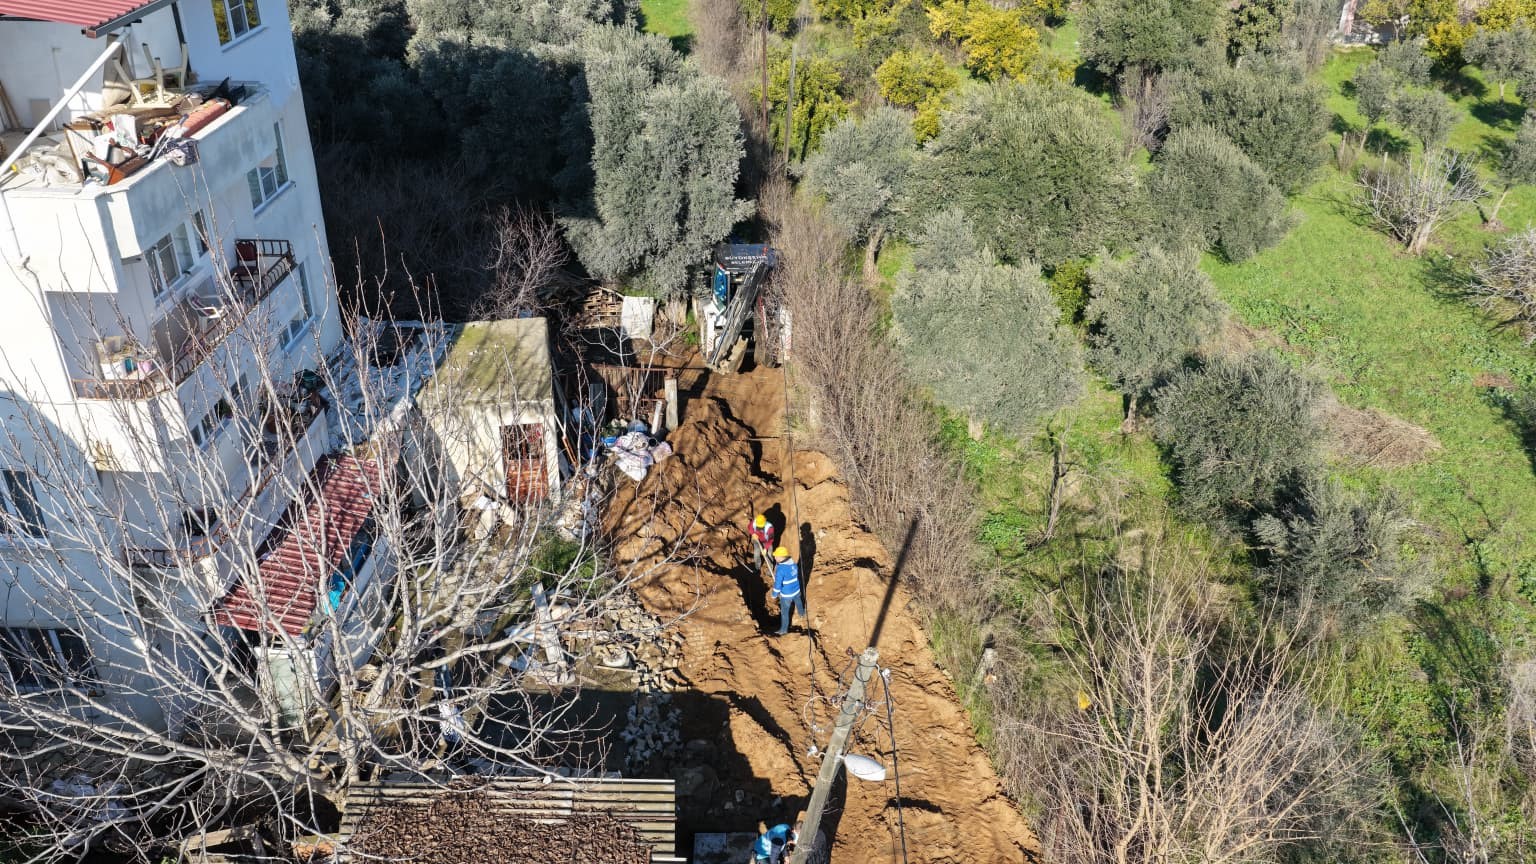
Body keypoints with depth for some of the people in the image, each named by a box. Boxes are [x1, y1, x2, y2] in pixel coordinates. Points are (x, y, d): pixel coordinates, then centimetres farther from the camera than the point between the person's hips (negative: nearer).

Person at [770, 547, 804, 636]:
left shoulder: (780, 569, -32)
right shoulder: (793, 563, -8)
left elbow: (777, 584, -27)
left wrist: (774, 594, -11)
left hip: (786, 594, -7)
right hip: (796, 590, 7)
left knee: (784, 612, 12)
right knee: (798, 602, 35)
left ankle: (784, 629, 27)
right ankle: (802, 614, 62)